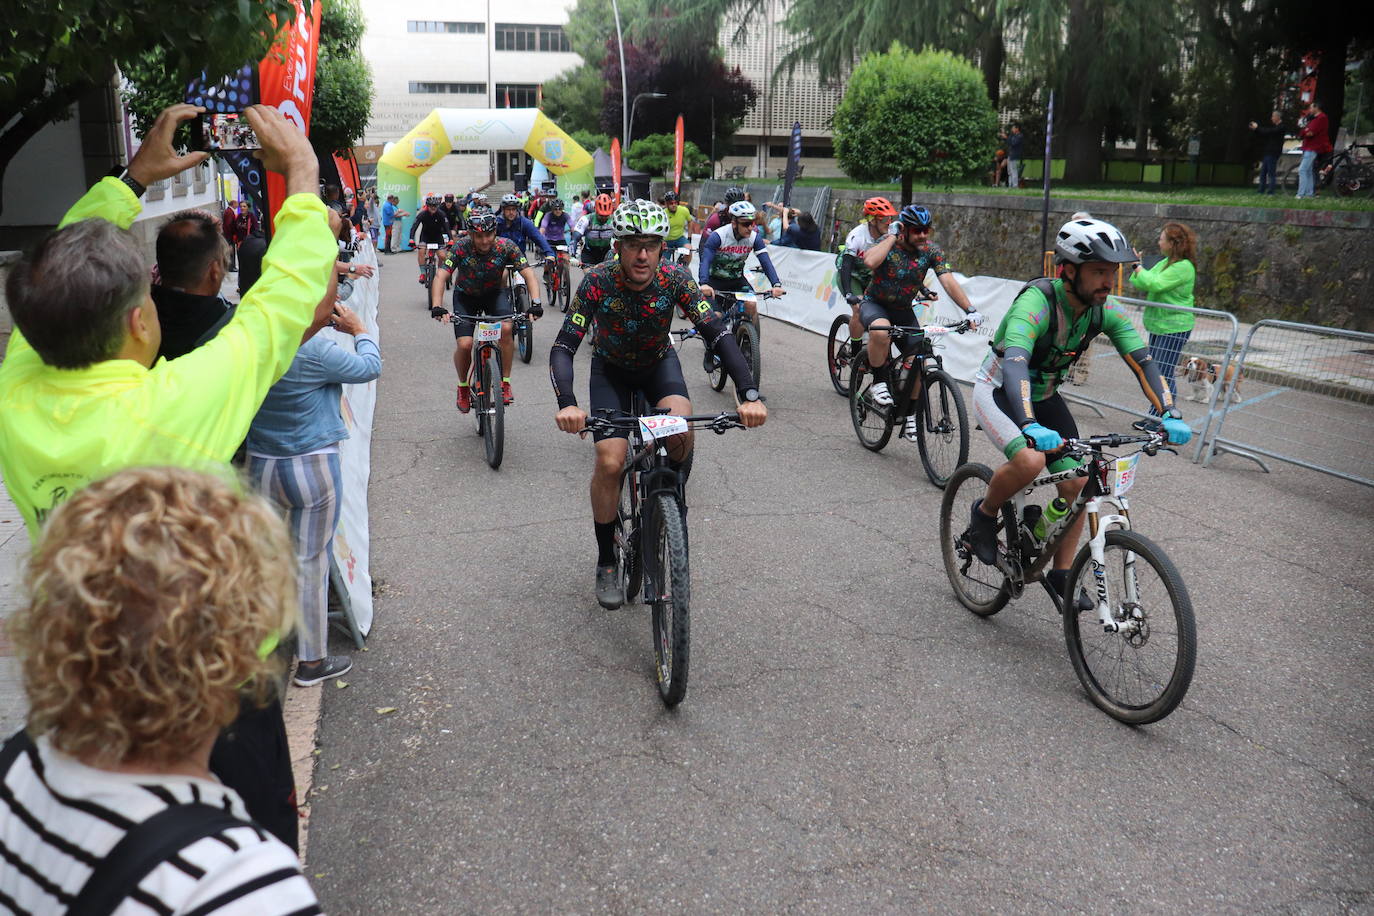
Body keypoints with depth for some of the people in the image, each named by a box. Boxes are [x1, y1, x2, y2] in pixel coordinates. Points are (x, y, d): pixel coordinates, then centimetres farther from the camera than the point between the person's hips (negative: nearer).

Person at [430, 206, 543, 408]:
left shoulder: (506, 247, -25)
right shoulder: (460, 248, -27)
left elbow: (528, 274, -28)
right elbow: (441, 276, -33)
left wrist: (535, 303, -44)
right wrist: (437, 307, -49)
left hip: (494, 293, 1)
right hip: (466, 295, 0)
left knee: (506, 329, -28)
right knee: (464, 344, -17)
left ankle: (505, 383, -10)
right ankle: (463, 387, 12)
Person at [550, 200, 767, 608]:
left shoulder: (675, 280, -26)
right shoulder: (597, 283, -29)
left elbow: (719, 334, -30)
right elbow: (563, 347, -34)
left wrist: (749, 395, -44)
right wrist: (566, 404, -52)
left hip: (659, 363, 1)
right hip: (611, 369, -1)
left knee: (680, 430, -31)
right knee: (609, 461, -17)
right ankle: (606, 562, 3)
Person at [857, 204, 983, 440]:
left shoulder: (932, 251, -10)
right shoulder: (887, 243, -17)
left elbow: (948, 281, -21)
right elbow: (870, 262, -39)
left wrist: (970, 310, -34)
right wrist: (892, 237, -29)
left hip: (904, 311, 4)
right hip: (875, 304, -4)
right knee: (881, 332, -38)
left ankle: (910, 416, 9)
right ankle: (879, 383, -15)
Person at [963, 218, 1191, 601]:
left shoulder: (1106, 311, -13)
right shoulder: (1036, 302, -33)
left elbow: (1143, 362, -15)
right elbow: (1014, 363, -47)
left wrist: (1170, 414, -31)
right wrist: (1029, 426, -61)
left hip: (1044, 396, 6)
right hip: (998, 392, -6)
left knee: (1077, 484, -2)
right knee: (1030, 460, -33)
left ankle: (1061, 573, 15)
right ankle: (984, 514, -3)